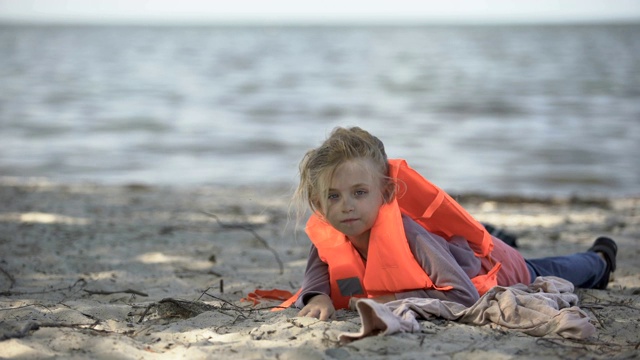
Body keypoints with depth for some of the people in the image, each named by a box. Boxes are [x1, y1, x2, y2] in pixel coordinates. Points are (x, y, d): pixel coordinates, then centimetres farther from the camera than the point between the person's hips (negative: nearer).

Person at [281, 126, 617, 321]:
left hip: (489, 263, -5)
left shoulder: (408, 235, -48)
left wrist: (393, 299, -52)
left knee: (550, 276, 28)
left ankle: (599, 259, 60)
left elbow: (465, 296, -52)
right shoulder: (326, 235, -32)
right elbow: (315, 281, -24)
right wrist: (318, 298, -47)